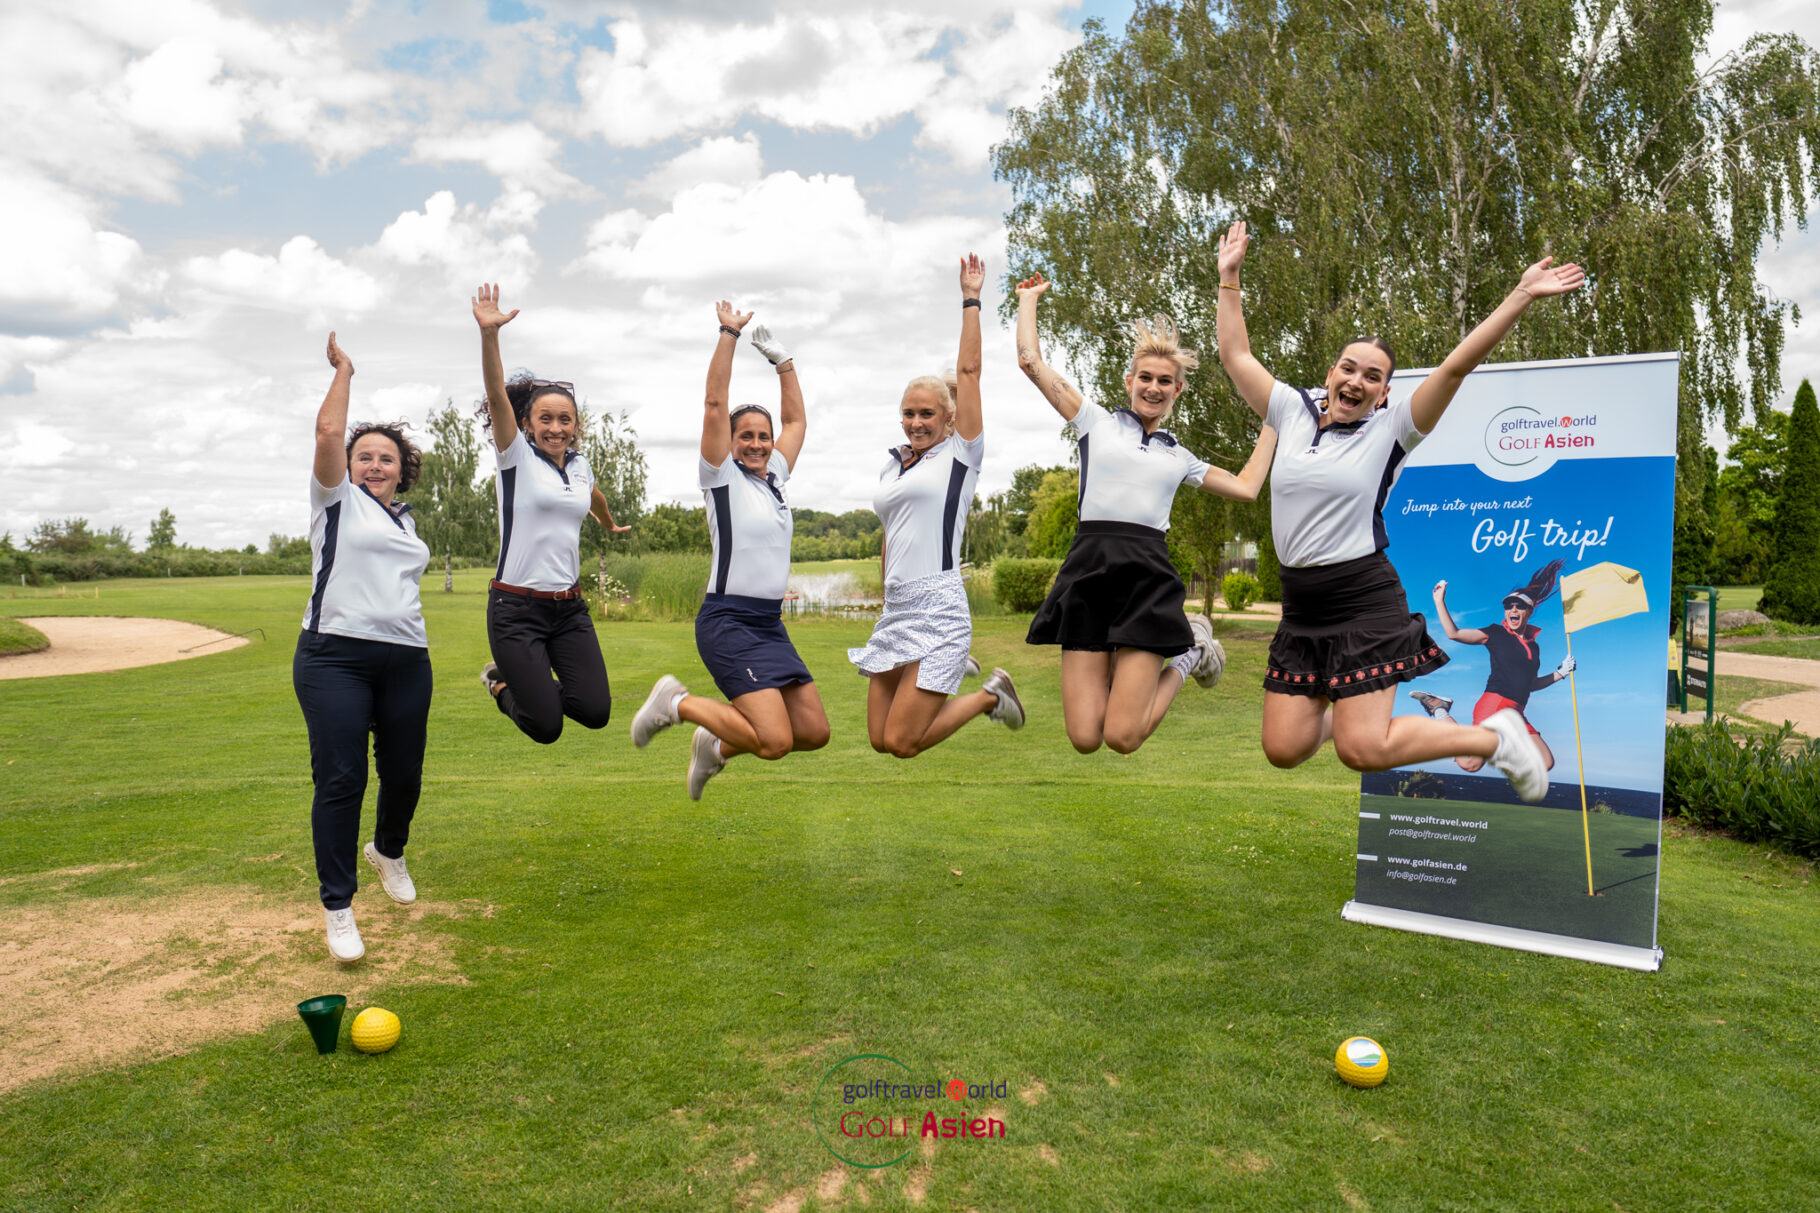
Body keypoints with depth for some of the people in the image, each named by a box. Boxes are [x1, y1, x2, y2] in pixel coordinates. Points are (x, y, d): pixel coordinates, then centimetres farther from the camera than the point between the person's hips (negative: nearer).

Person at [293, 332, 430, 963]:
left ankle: (388, 851, 41)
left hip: (406, 660, 5)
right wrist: (343, 370, 4)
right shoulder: (337, 499, 5)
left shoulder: (406, 521, 20)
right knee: (340, 779, -8)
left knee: (403, 774, 10)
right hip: (335, 656, -5)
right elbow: (328, 431, -9)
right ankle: (338, 908, 0)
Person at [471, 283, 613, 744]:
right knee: (545, 727, -7)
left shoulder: (580, 465, 10)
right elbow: (496, 395, -19)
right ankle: (502, 683, 26)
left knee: (595, 711, -6)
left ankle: (533, 681, 24)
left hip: (570, 606, 5)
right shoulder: (516, 456, -4)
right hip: (517, 606, -5)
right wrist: (489, 333, -33)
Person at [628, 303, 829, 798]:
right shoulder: (723, 476, -3)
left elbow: (796, 420, 25)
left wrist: (781, 358, 22)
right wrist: (729, 333, -8)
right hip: (728, 622, -8)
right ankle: (678, 703, 4)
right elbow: (715, 404, -11)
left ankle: (716, 746, 23)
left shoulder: (775, 476, 15)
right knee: (775, 741, -19)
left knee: (814, 732, 3)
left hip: (771, 623, 8)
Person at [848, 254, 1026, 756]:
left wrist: (970, 299, -3)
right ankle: (952, 671, 29)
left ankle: (991, 695, 13)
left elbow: (968, 370, -6)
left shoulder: (959, 455, -1)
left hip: (937, 607, -7)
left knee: (901, 743, -10)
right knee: (879, 740, 7)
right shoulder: (890, 465, 15)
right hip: (895, 608, 7)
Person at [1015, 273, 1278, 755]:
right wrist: (1029, 299, 20)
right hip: (1088, 570, -1)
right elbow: (1031, 362, 10)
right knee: (1084, 739, -7)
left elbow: (1245, 487, 26)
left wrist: (1271, 424, 33)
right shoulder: (1097, 422, 14)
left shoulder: (1179, 456, 22)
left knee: (1122, 738, -9)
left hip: (1147, 575, 1)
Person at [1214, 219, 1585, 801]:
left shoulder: (1391, 429, 0)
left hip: (1364, 602, -4)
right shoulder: (1293, 412, 9)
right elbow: (1235, 355, 15)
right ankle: (1336, 708, 36)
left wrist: (1520, 297, -14)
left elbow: (1457, 366, -7)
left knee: (1361, 750, -11)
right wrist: (1229, 278, 16)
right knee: (1283, 749, 3)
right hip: (1300, 607, 4)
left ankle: (1495, 736, 12)